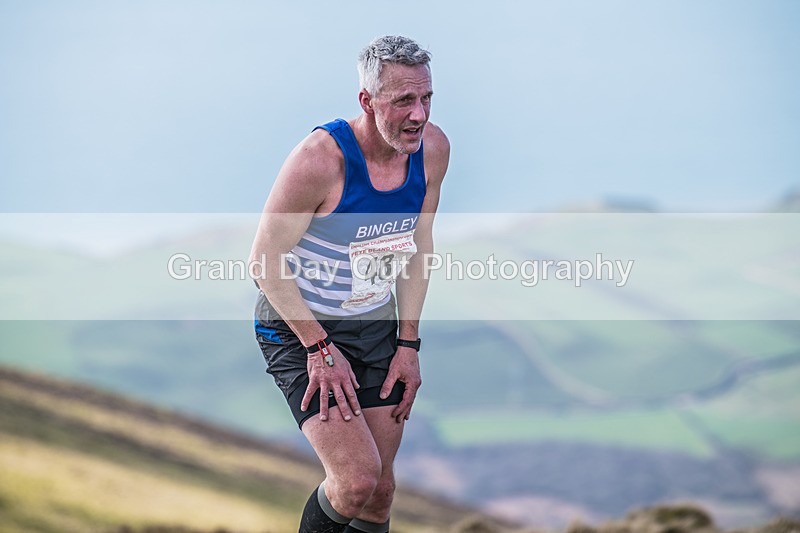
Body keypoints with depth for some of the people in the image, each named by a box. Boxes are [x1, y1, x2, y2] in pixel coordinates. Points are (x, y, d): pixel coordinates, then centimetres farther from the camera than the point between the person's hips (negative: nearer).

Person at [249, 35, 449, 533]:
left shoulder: (433, 148, -8)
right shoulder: (320, 158, -27)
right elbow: (265, 260, -18)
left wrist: (409, 343, 3)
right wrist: (319, 349, -18)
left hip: (376, 324, 6)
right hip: (298, 327, -6)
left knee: (381, 488, 6)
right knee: (357, 478, -19)